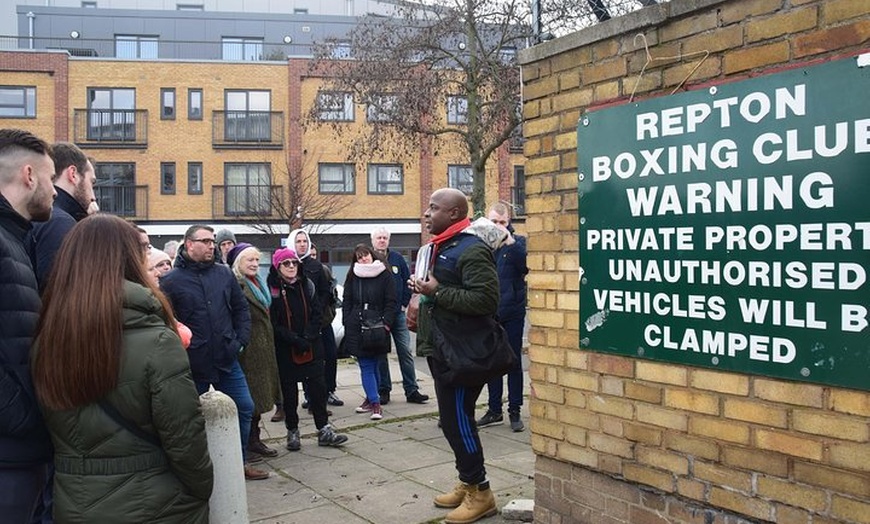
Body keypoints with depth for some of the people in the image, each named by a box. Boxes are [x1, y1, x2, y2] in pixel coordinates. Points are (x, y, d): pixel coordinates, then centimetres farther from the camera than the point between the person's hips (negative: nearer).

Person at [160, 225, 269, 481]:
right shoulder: (171, 281, -6)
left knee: (244, 407, 9)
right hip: (194, 364, -4)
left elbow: (241, 308, 12)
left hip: (227, 359, 4)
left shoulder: (224, 274, 6)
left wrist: (241, 340, 2)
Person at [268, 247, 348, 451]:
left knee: (317, 388, 3)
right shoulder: (272, 289, -8)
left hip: (311, 348, 3)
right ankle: (292, 432, 21)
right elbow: (273, 323, -11)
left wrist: (308, 338, -9)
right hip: (284, 351, -3)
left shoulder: (306, 285, 6)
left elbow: (316, 314, 4)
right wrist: (295, 340, -17)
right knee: (289, 392, 7)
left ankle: (324, 430, 11)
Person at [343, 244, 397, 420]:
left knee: (372, 365, 5)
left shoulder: (384, 276, 1)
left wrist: (386, 323, -13)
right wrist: (347, 323, 0)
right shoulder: (352, 277, 10)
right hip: (357, 328, 2)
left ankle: (371, 399, 15)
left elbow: (391, 302, -2)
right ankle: (374, 403, 2)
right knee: (366, 366, 0)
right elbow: (346, 302, 11)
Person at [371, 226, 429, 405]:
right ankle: (383, 390, 15)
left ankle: (411, 390, 7)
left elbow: (408, 282, 10)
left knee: (405, 351, 2)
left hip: (398, 313, 2)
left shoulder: (397, 258, 7)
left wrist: (404, 303, 2)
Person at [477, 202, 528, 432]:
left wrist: (510, 241, -25)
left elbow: (527, 264, -19)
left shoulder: (518, 242, -1)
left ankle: (514, 411, 16)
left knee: (514, 362, 7)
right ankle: (494, 409, 23)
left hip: (512, 312, -2)